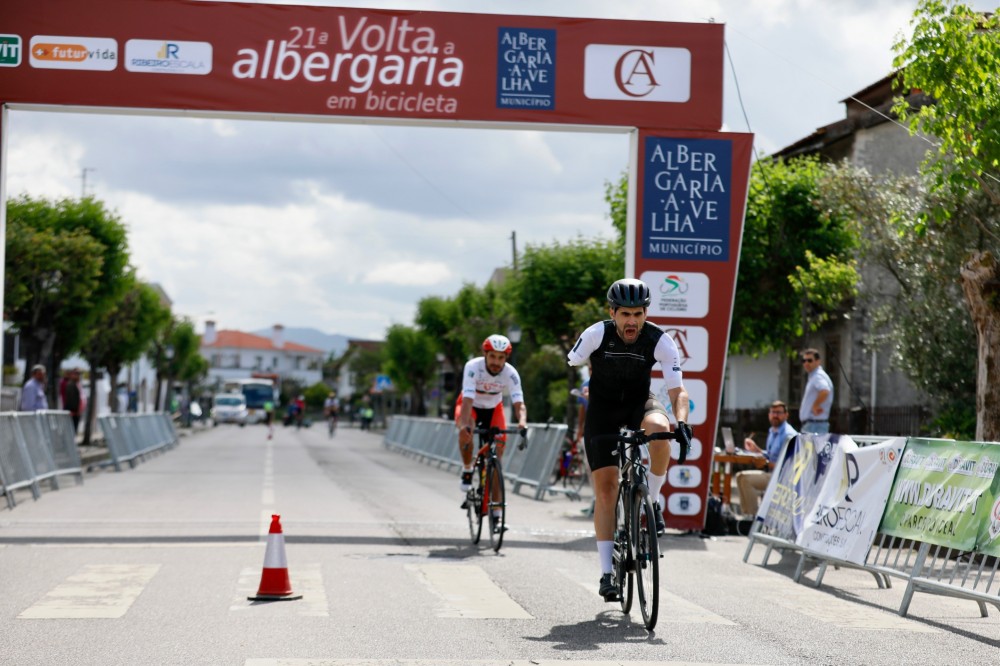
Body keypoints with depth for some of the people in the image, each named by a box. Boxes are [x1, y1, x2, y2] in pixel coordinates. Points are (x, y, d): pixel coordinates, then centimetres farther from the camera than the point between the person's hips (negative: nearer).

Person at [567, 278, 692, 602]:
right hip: (603, 409, 0)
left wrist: (681, 423, -38)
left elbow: (678, 390, -23)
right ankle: (606, 573, -4)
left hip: (639, 402, 0)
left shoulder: (660, 341, -20)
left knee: (659, 427, -36)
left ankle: (652, 501, -12)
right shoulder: (596, 334, -21)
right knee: (605, 487, -9)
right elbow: (571, 367, -4)